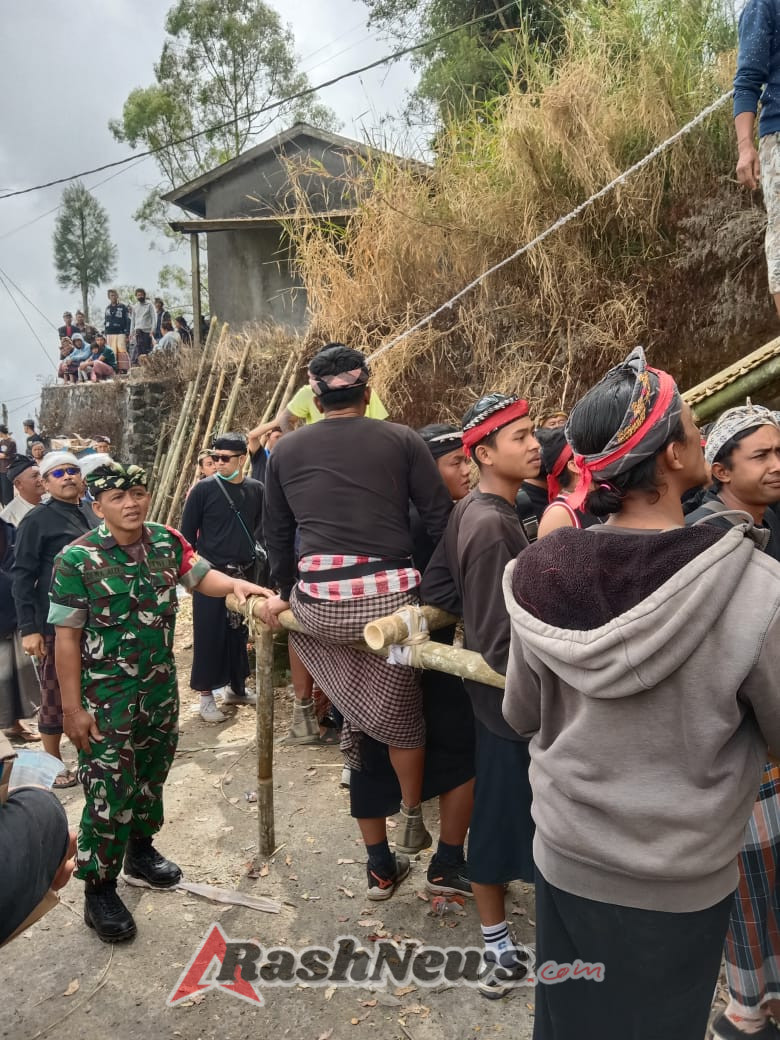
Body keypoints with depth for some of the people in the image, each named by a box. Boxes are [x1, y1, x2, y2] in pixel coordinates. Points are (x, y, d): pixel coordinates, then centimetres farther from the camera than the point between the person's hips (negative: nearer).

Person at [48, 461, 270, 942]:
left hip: (161, 686, 5)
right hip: (106, 695, -5)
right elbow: (67, 636, -13)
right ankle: (99, 891, 19)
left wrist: (234, 584, -23)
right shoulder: (77, 559, -16)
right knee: (109, 791, 0)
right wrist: (72, 707, -13)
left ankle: (141, 851, 44)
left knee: (152, 774, 21)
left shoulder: (167, 542, -2)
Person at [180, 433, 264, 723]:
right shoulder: (204, 489, -7)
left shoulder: (256, 490, 2)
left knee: (240, 633, 14)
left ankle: (237, 688, 29)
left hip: (245, 575, 4)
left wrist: (256, 556, 9)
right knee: (209, 635, 1)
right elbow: (187, 533, -3)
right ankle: (206, 695, 12)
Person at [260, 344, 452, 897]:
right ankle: (412, 819, 34)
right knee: (403, 718, 20)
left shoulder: (286, 450, 9)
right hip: (390, 596, -3)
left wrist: (284, 591, 27)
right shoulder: (402, 440, 2)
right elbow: (441, 518, -2)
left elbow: (277, 531, 15)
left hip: (318, 601, 3)